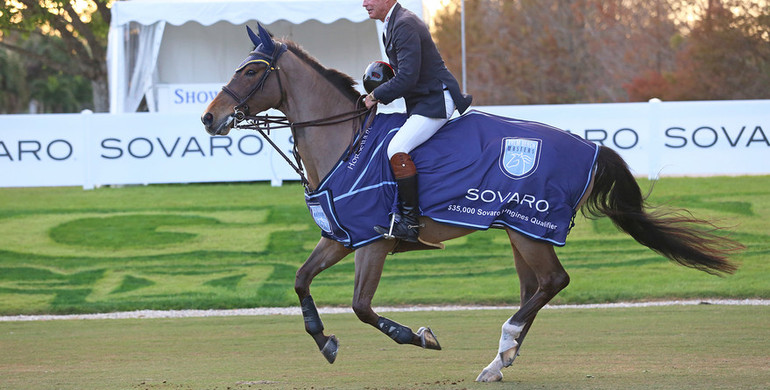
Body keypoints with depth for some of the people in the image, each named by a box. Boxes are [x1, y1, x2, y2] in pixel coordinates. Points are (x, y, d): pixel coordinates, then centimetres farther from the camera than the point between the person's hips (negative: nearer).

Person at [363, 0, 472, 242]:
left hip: (436, 101, -11)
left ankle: (410, 222, -21)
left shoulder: (405, 25, -18)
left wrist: (376, 95, -12)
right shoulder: (394, 24, 15)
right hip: (421, 102, 11)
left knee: (397, 149, -23)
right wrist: (382, 95, 9)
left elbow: (407, 78, -24)